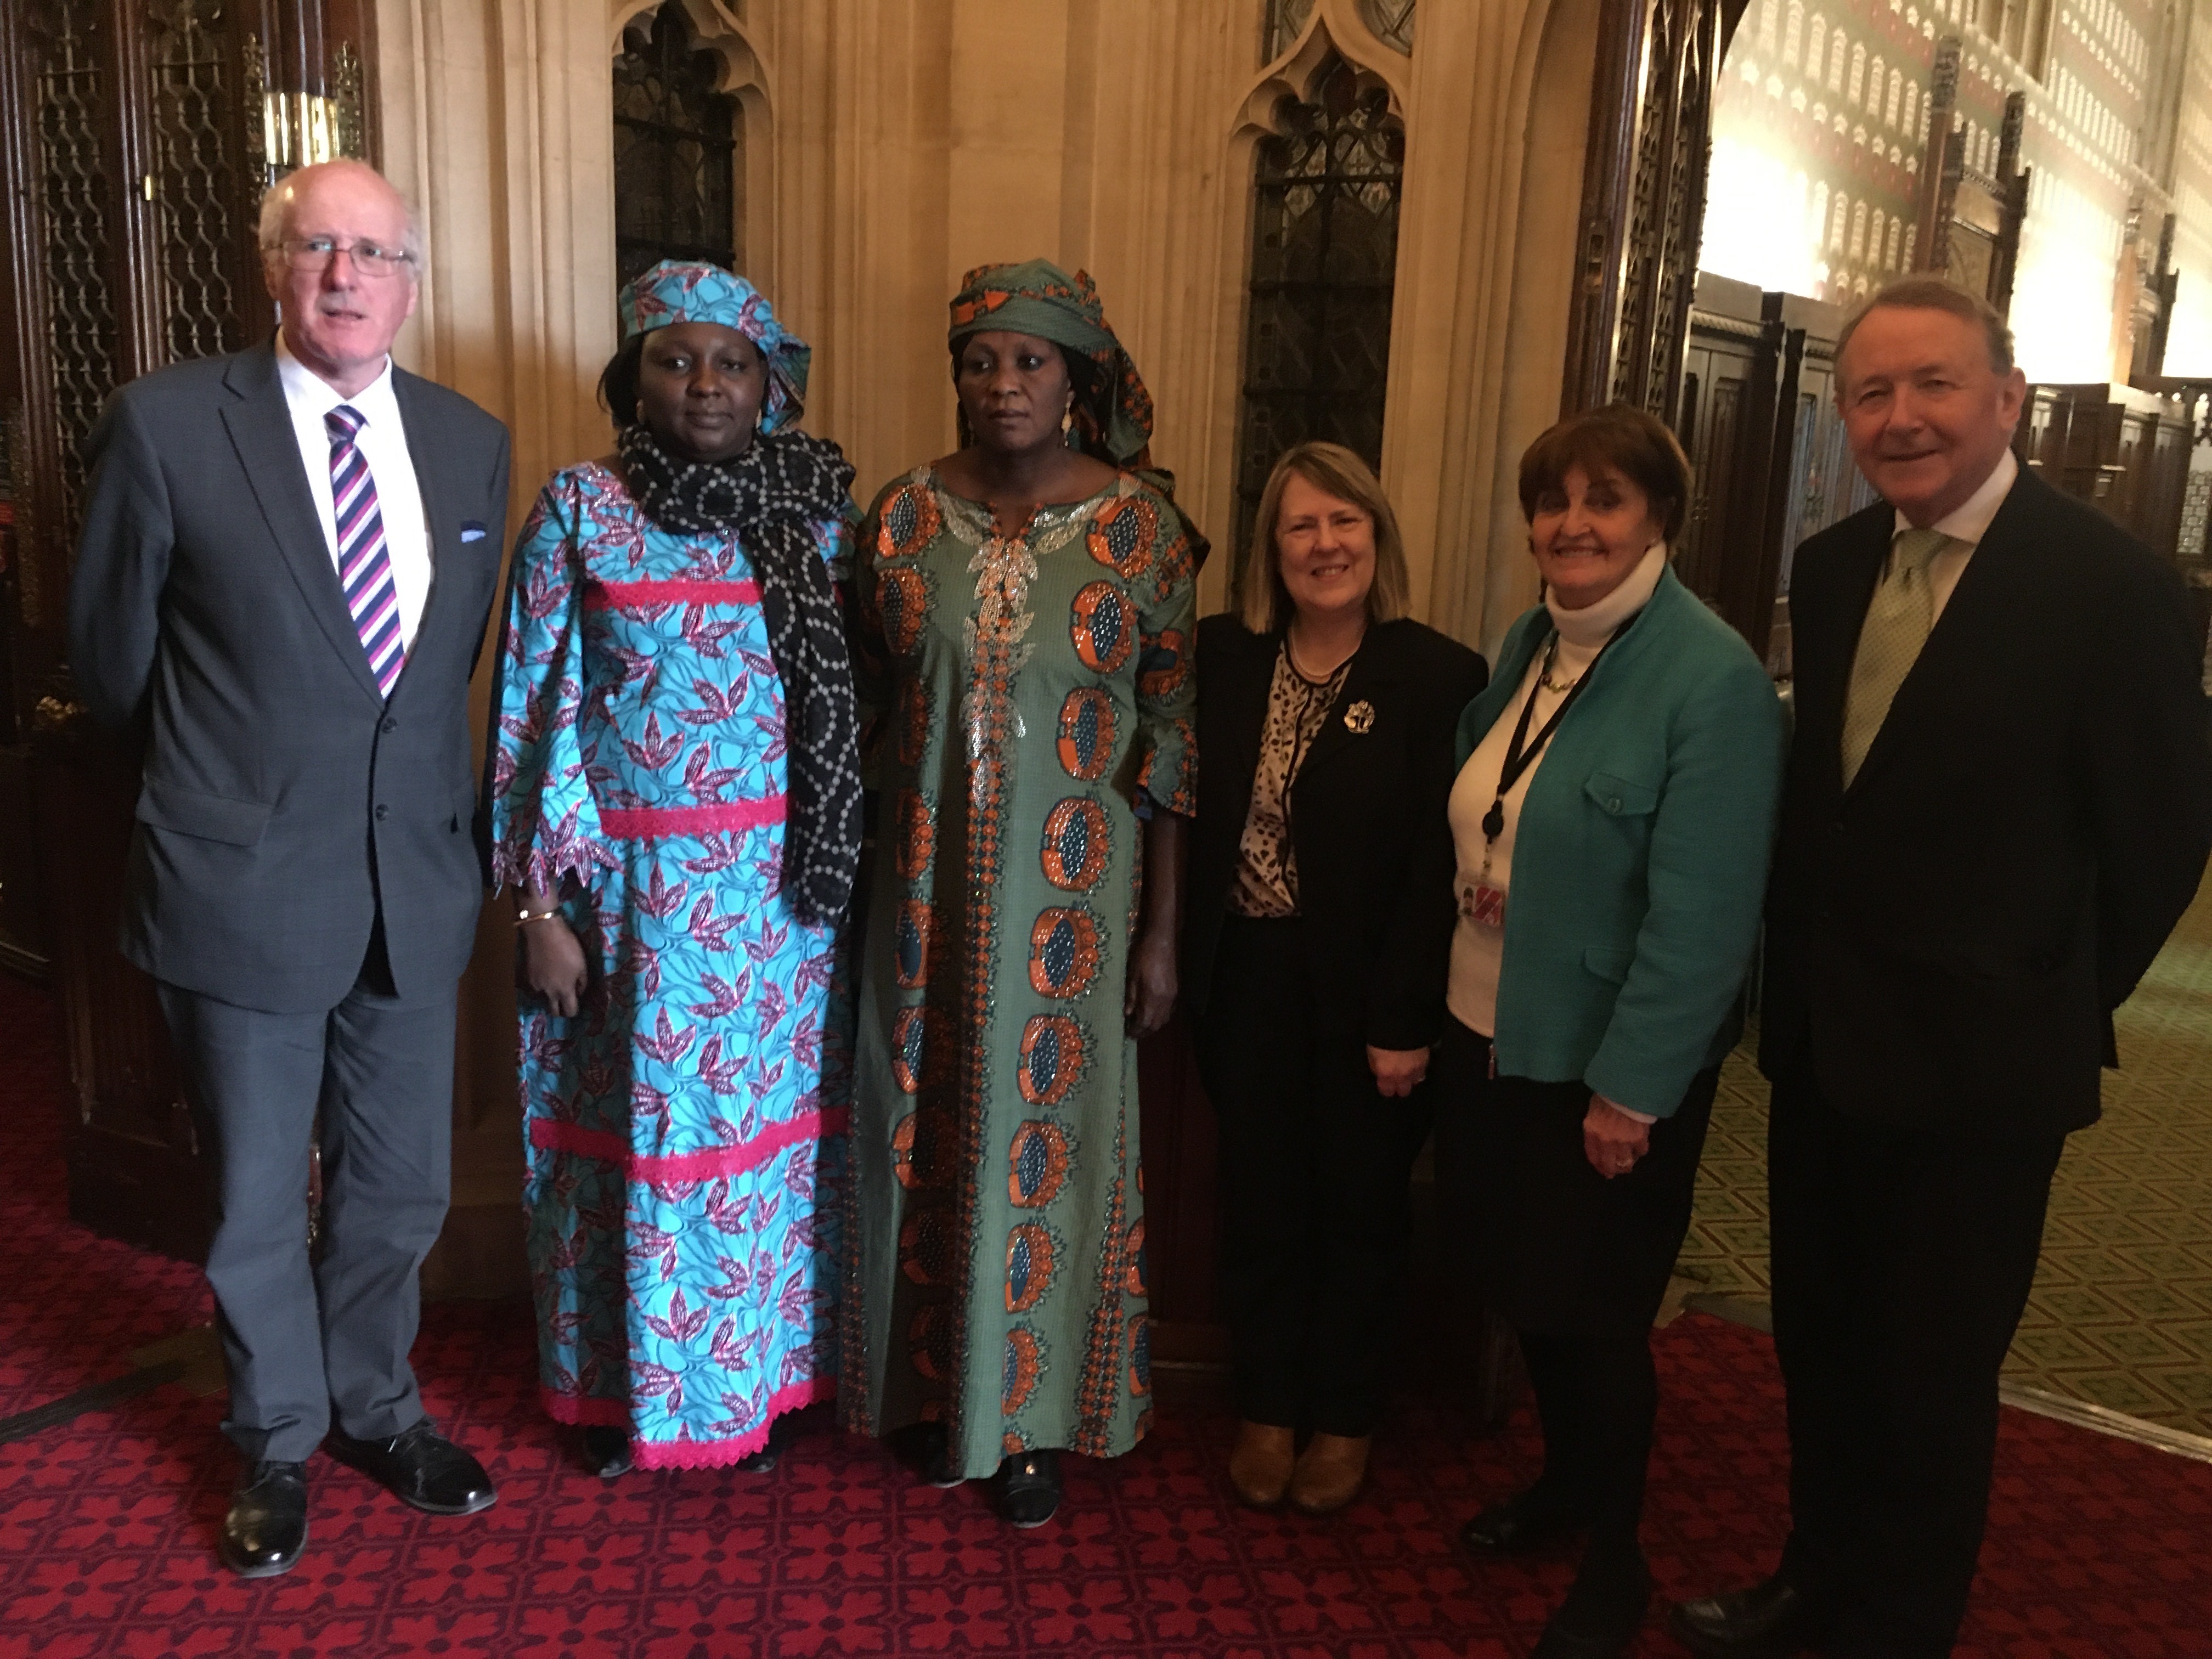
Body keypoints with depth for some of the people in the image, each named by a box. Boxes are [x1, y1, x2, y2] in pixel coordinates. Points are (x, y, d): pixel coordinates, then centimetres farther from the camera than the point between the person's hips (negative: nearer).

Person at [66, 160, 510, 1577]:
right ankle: (281, 1441, 38)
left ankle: (375, 1404, 42)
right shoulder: (169, 423, -8)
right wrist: (216, 767, 12)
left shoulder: (470, 442, 3)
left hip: (417, 879, 3)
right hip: (243, 881, -3)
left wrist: (396, 774, 12)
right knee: (257, 1202, 14)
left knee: (401, 1186, 17)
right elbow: (113, 652, 2)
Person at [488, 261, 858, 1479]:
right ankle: (618, 1387, 32)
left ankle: (760, 1375, 34)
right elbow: (533, 710, -4)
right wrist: (542, 904, -7)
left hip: (780, 885, 2)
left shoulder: (817, 511, 3)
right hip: (629, 882, -2)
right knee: (634, 1126, 9)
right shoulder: (579, 510, -4)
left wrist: (840, 867, 1)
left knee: (767, 1123, 12)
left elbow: (854, 703, 6)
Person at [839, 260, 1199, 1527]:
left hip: (1074, 890, -2)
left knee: (1049, 1128, 8)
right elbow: (869, 702, 7)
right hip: (928, 883, 2)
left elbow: (1172, 742, -5)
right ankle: (941, 1382, 35)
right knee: (931, 1125, 13)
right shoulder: (907, 515, 0)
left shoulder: (1142, 528, -6)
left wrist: (1163, 931, -6)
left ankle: (1035, 1415, 28)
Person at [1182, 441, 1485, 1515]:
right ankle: (1266, 1408, 32)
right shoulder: (1222, 657, 2)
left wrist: (1403, 1021, -14)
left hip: (1366, 993, -2)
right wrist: (1181, 962, -8)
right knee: (1262, 1202, 13)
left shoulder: (1440, 678, -9)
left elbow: (1439, 865, -12)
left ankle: (1343, 1418, 33)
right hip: (1248, 982, 3)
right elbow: (1188, 817, 1)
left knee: (1360, 1206, 13)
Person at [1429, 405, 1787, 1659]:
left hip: (1608, 1071, -6)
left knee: (1594, 1312, 9)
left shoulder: (1715, 680, -18)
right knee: (1523, 1282, 20)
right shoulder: (1529, 644, 5)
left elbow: (1703, 916, -20)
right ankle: (1564, 1477, 46)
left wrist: (1630, 1093, -18)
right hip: (1492, 1036, 7)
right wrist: (1431, 1010, 8)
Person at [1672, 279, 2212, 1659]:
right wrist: (1805, 968, 6)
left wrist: (2046, 1009, -1)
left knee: (1933, 1381, 12)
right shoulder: (1831, 569, 4)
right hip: (1822, 1041, 6)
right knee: (1821, 1349, 20)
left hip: (1976, 1063, -5)